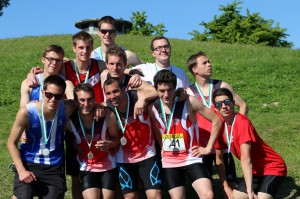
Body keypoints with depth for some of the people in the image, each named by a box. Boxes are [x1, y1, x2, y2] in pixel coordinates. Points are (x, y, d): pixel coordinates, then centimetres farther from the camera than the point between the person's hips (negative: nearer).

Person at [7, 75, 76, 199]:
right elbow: (12, 143, -7)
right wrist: (21, 170, -15)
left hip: (54, 168, 2)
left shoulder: (66, 109, -13)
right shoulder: (26, 112, -17)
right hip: (28, 164, -2)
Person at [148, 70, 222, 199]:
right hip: (169, 162, 3)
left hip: (192, 158, -2)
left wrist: (209, 148, -6)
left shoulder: (189, 102, -15)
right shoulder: (153, 108, -5)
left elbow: (216, 120, -9)